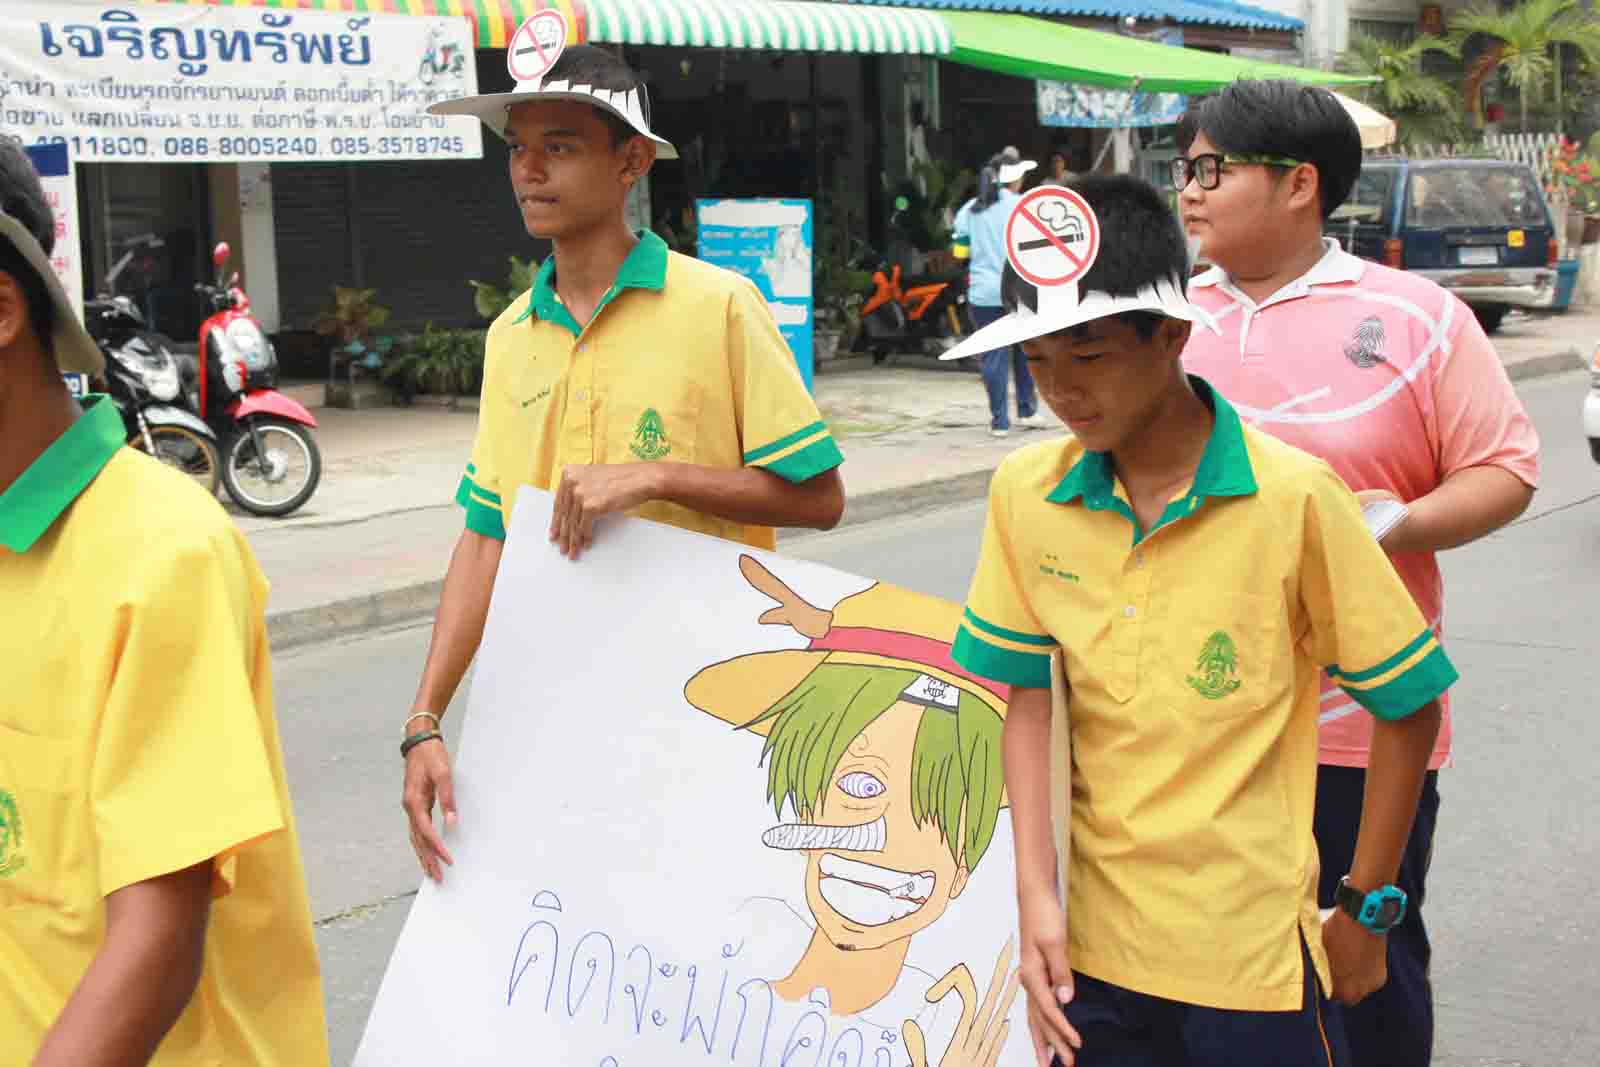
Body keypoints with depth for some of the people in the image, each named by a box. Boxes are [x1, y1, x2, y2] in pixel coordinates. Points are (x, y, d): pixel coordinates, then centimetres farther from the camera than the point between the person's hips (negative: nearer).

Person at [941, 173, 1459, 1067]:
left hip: (1253, 954, -3)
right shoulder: (1026, 493, -3)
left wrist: (1367, 911, -1)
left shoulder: (1294, 497, -15)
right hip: (1096, 944, 3)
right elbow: (1028, 696, 3)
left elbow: (1409, 705, -6)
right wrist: (1037, 896, -5)